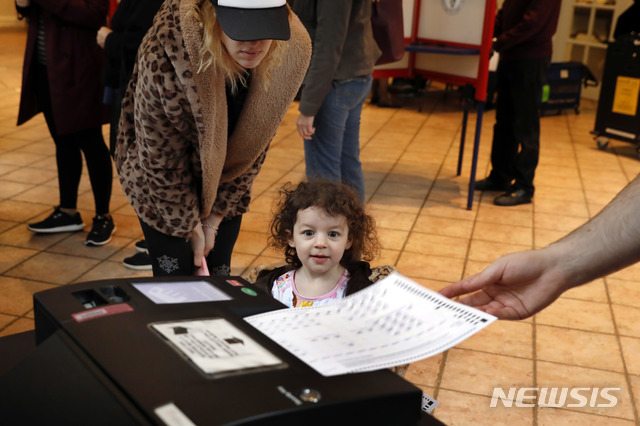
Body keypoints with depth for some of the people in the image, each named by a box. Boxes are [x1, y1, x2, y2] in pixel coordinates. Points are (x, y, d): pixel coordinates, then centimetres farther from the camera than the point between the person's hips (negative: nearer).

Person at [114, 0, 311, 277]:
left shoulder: (288, 56, -23)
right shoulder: (163, 59, -36)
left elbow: (255, 144, -9)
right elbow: (163, 163, -22)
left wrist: (215, 217, -4)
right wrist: (190, 227, -11)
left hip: (225, 184, 4)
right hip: (163, 190, -3)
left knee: (219, 274, 11)